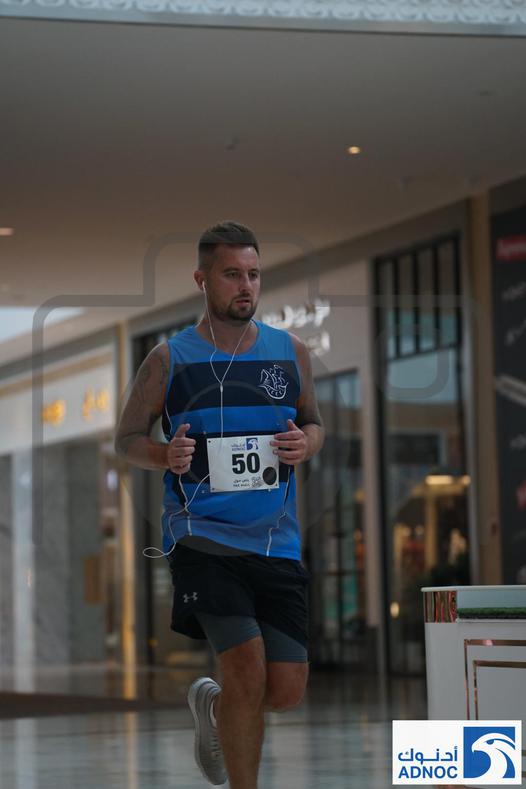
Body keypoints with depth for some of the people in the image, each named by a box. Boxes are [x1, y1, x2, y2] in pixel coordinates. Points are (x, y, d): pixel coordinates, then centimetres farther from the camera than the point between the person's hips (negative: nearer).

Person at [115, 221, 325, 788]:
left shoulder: (290, 352, 8)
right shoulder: (169, 361, -1)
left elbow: (314, 423, 21)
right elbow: (127, 438, 7)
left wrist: (306, 444, -3)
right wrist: (165, 455, -15)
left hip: (276, 541, 4)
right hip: (202, 538, -4)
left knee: (287, 690, 2)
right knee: (247, 668, -18)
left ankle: (212, 703, 37)